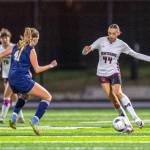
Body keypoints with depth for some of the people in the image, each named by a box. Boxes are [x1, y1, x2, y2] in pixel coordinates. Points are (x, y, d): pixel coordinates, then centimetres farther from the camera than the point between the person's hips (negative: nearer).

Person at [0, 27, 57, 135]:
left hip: (11, 80, 8)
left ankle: (14, 116, 20)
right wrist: (50, 66, 6)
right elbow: (37, 69, -6)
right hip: (22, 79, -8)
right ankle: (35, 120, -18)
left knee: (25, 94, 39)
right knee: (47, 97, -1)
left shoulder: (16, 47, 15)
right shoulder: (30, 50, -4)